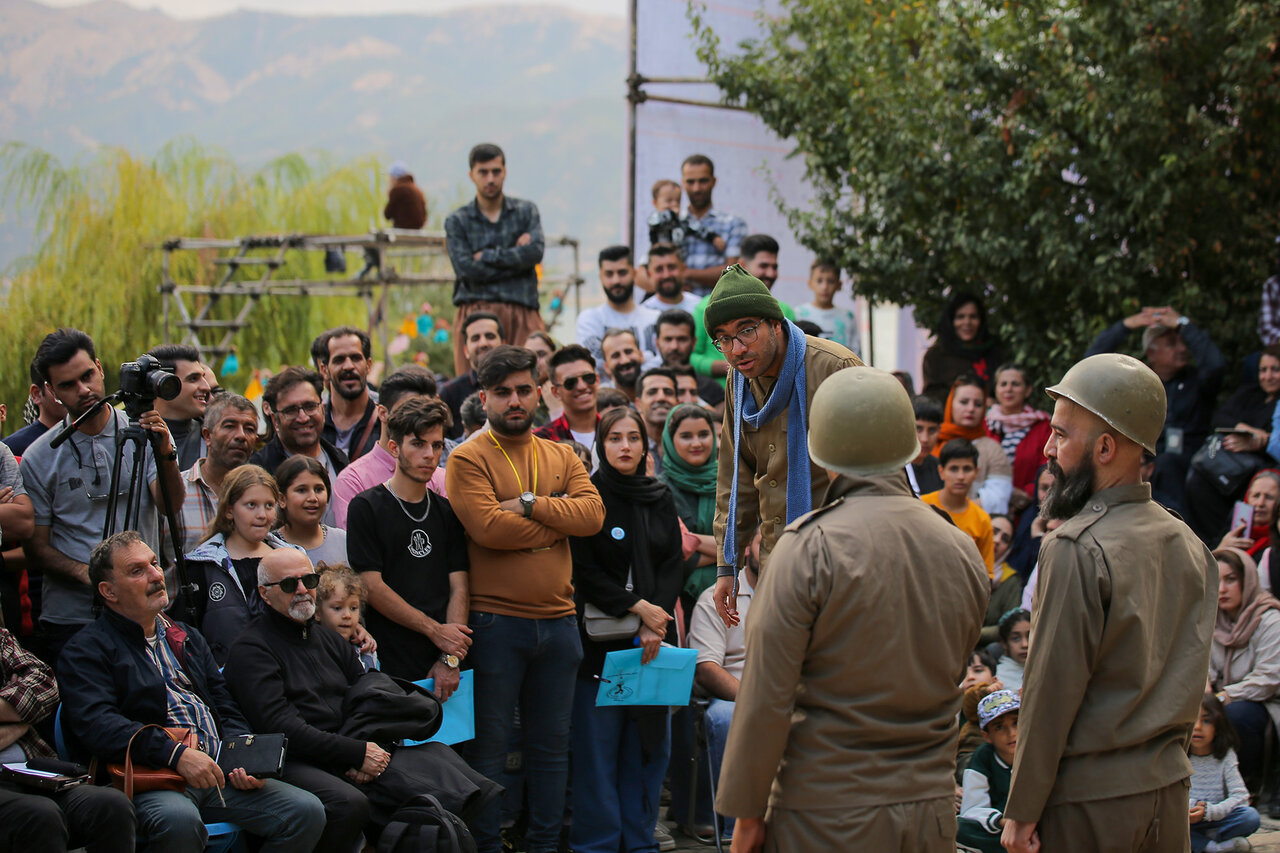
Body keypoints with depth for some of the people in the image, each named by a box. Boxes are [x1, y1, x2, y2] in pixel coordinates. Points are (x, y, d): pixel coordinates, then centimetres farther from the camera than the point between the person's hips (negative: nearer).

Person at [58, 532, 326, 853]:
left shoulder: (187, 638, 27)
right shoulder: (84, 651, 4)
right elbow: (96, 725, -13)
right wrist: (176, 754, -24)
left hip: (220, 774, 6)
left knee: (308, 811, -14)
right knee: (178, 820, -40)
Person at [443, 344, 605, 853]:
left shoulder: (561, 457, 12)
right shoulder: (469, 459, -4)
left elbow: (593, 513, -4)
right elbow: (488, 527, -18)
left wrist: (529, 503, -14)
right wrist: (560, 517, -10)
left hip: (558, 620, 5)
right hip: (496, 622, -5)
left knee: (551, 744, 11)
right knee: (489, 744, 2)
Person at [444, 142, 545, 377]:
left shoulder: (526, 211, 15)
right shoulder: (457, 221, 11)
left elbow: (535, 252, -3)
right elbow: (466, 269, -4)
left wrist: (487, 256, -1)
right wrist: (516, 256, -1)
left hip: (522, 312, 1)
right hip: (476, 311, -1)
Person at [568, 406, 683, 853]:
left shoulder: (660, 499, 13)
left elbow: (673, 564, 7)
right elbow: (584, 570, -7)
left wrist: (656, 624, -8)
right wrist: (638, 607, -13)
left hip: (655, 636, 5)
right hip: (601, 638, -4)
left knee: (649, 744, 5)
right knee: (598, 745, -3)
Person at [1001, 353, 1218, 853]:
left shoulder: (1077, 550, -18)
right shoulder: (1189, 543, 6)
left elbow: (1051, 692, -16)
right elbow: (1189, 672, 13)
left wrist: (1022, 811, -10)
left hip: (1093, 797, -7)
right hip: (1170, 785, 7)